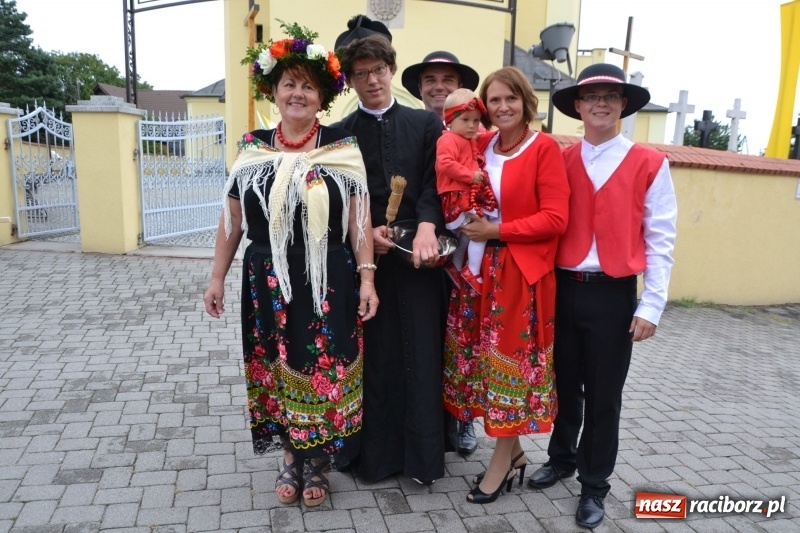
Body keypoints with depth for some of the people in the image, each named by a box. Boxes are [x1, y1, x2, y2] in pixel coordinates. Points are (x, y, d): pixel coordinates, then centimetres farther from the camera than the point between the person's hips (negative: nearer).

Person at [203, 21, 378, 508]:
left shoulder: (342, 147, -1)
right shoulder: (253, 149, 5)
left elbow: (359, 217, -3)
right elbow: (232, 219, 9)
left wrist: (367, 278, -10)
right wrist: (217, 277, 8)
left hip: (329, 284, -2)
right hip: (268, 283, 2)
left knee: (323, 371, 7)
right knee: (278, 369, 11)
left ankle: (318, 461, 28)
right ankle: (291, 457, 31)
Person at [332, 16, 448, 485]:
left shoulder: (427, 125, 8)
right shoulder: (339, 135, 7)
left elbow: (434, 185, -3)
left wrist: (426, 228, -21)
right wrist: (366, 232, -13)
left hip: (419, 258, 0)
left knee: (422, 357, 5)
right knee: (373, 359, 6)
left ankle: (423, 453, 20)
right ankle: (376, 452, 21)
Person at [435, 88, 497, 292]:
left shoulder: (470, 142, 19)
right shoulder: (448, 139, -12)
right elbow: (445, 164, -27)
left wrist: (479, 173, 15)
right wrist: (470, 176, -23)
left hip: (470, 195, 10)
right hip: (457, 197, -10)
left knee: (465, 236, 18)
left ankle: (457, 268, 32)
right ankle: (472, 272, -4)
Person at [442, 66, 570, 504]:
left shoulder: (545, 148, -8)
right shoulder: (480, 145, 9)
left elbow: (556, 219, -14)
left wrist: (496, 230, -16)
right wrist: (470, 227, -2)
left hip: (522, 272, -6)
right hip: (480, 268, 6)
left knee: (511, 360, 4)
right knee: (485, 358, 10)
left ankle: (502, 460, 20)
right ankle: (513, 451, 28)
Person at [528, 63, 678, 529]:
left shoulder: (649, 164, -3)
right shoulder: (560, 161, 5)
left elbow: (660, 240, -4)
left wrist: (652, 306, -8)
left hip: (613, 295, -2)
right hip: (562, 289, 2)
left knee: (603, 396, 9)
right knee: (565, 384, 17)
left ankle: (595, 486, 28)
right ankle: (562, 458, 39)